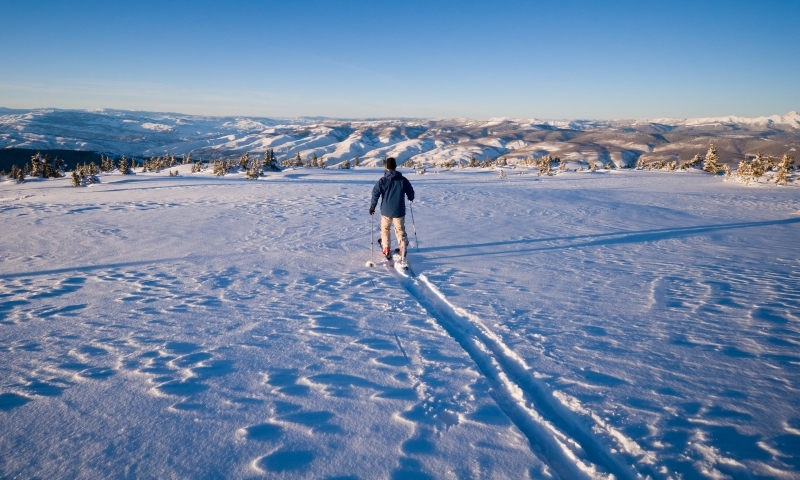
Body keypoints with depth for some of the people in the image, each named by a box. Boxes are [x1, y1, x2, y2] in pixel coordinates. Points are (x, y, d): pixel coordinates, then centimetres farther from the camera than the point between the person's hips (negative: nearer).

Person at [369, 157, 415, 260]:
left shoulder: (382, 181, -9)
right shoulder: (403, 180, -5)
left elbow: (375, 194, -7)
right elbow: (410, 192, 5)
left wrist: (372, 207, 7)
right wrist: (411, 198, 29)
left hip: (386, 211, -1)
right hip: (399, 212, 1)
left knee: (385, 230, 20)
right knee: (400, 230, 13)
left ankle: (386, 250, 19)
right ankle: (403, 247, -9)